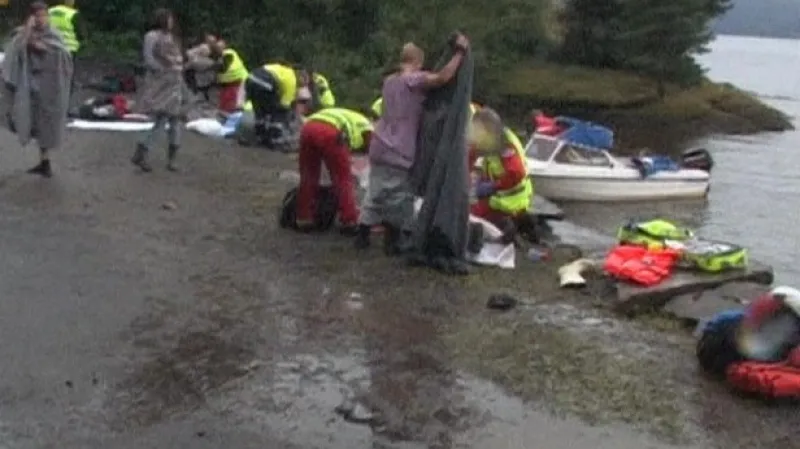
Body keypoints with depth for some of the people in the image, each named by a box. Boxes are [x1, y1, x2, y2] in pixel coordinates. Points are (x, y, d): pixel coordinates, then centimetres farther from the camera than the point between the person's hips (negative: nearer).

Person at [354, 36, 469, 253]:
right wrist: (460, 52, -17)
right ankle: (392, 242, 9)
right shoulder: (413, 80, -12)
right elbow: (443, 77, -25)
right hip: (399, 153, -7)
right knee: (400, 197, 5)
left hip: (380, 148, 7)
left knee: (376, 193, 16)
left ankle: (362, 235, 21)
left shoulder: (389, 81, 12)